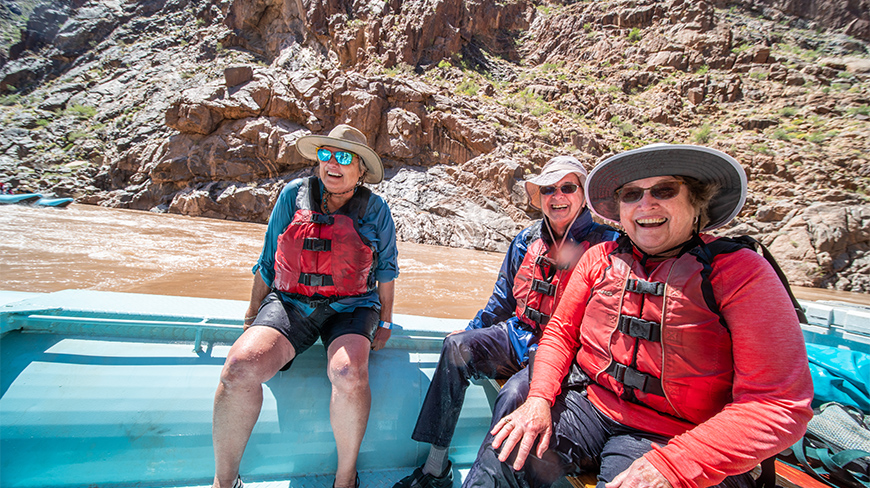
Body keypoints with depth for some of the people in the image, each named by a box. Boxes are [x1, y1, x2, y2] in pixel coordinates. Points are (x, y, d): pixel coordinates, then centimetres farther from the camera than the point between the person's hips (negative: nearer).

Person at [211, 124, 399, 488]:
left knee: (348, 373, -30)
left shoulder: (374, 209, 2)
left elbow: (386, 268, 11)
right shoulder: (293, 195, 6)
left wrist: (385, 321, 11)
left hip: (349, 308, -1)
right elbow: (269, 261, 12)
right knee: (240, 366, -24)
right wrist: (252, 316, 16)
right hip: (289, 302, 2)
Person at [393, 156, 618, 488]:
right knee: (457, 347, -16)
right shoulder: (527, 240, 9)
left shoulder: (603, 243, -6)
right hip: (518, 333, 5)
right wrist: (473, 330, 13)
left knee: (514, 395, -31)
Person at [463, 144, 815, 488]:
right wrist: (539, 398, -9)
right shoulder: (600, 258, 3)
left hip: (673, 439, -2)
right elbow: (561, 332, 7)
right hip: (591, 406, 3)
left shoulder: (740, 272, -9)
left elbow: (779, 404, -13)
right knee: (502, 458, -16)